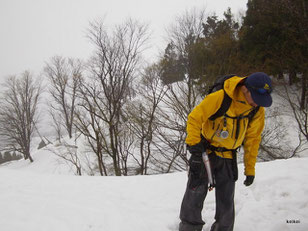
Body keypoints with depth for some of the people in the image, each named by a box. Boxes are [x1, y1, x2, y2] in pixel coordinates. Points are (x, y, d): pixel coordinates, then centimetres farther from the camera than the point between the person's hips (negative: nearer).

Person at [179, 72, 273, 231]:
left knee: (226, 200, 9)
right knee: (196, 192, -3)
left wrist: (250, 169, 4)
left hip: (228, 158, 4)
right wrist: (194, 145, -21)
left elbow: (252, 140, 3)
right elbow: (195, 118, -15)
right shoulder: (219, 98, -24)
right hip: (205, 152, -3)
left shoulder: (258, 111, -7)